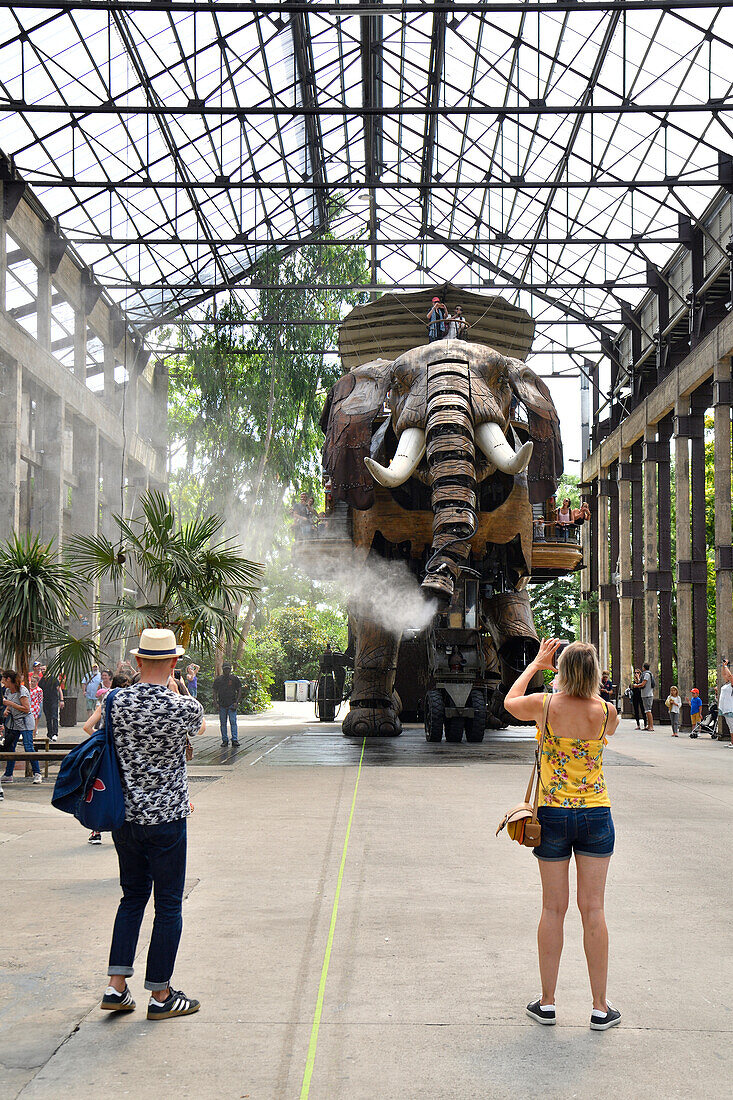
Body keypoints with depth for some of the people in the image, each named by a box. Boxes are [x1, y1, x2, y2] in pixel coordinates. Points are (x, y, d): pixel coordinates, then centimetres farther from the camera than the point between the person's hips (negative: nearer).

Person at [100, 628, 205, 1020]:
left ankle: (116, 987, 16)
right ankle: (161, 996, 14)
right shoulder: (185, 707, -14)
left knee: (132, 897, 18)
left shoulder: (116, 702, -3)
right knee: (168, 905, 7)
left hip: (124, 816, 5)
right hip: (166, 817, -4)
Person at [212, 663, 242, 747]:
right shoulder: (218, 679, 9)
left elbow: (239, 690, 7)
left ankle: (235, 740, -9)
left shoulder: (235, 679, 5)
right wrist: (215, 701, -2)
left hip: (232, 705, -2)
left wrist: (237, 702, -4)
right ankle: (225, 740, 13)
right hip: (222, 705, 2)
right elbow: (215, 691, 12)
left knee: (233, 722, -9)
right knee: (223, 723, 6)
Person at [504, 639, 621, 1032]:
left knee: (553, 909, 9)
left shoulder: (546, 705, -10)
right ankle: (600, 1007, 12)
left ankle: (547, 1002, 17)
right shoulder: (606, 711, -8)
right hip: (596, 815, 0)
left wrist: (536, 663, 21)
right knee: (593, 910, 6)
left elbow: (510, 702, 13)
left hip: (553, 815, 0)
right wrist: (587, 686, 18)